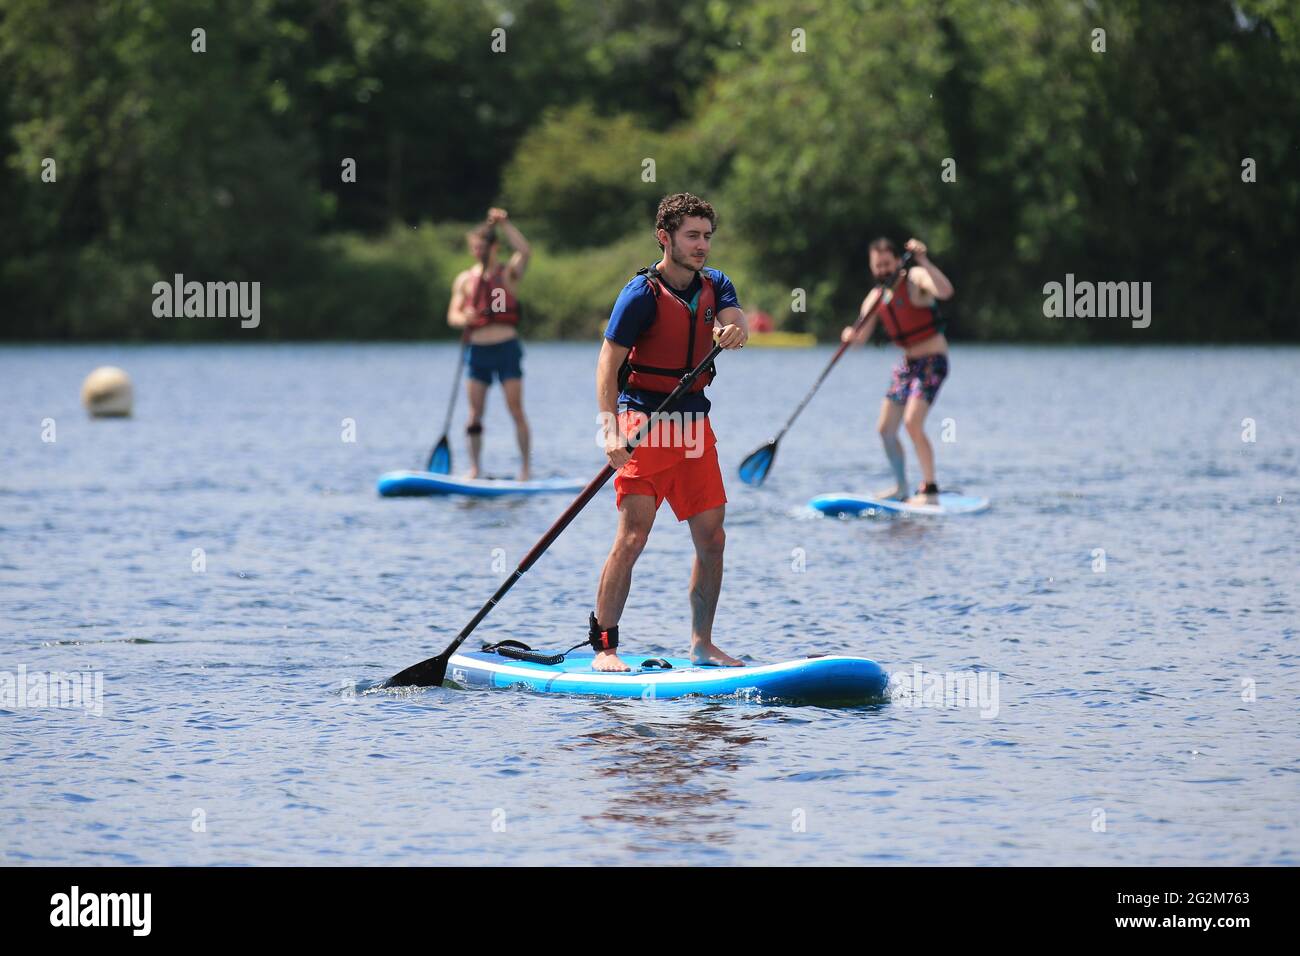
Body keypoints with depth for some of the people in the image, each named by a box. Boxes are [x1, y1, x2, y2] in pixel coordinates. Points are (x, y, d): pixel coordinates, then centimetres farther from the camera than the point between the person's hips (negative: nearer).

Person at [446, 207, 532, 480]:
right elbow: (452, 314, 3)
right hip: (478, 350, 3)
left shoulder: (508, 274, 4)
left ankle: (525, 467, -3)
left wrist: (504, 223, -19)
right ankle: (475, 466, 7)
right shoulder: (465, 280, 11)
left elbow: (525, 251, -15)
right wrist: (463, 318, -20)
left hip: (507, 347, -3)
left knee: (516, 410, -6)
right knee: (475, 413, 1)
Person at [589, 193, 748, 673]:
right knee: (632, 537, -12)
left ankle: (702, 643, 17)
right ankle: (603, 647, -7)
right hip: (645, 422, -6)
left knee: (712, 539, 5)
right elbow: (608, 363, -14)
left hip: (695, 424, 6)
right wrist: (611, 429, -26)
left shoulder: (715, 286, 8)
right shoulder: (642, 293, -11)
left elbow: (737, 326, -10)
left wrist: (733, 331, -35)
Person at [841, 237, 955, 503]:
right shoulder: (875, 298, 6)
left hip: (932, 361, -8)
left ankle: (930, 490, -17)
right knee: (885, 429, 10)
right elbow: (862, 336, 2)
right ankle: (901, 487, 28)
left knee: (912, 423, -23)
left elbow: (945, 291, -34)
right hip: (906, 363, 8)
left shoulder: (915, 278, -14)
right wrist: (851, 336, -21)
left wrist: (923, 262, -41)